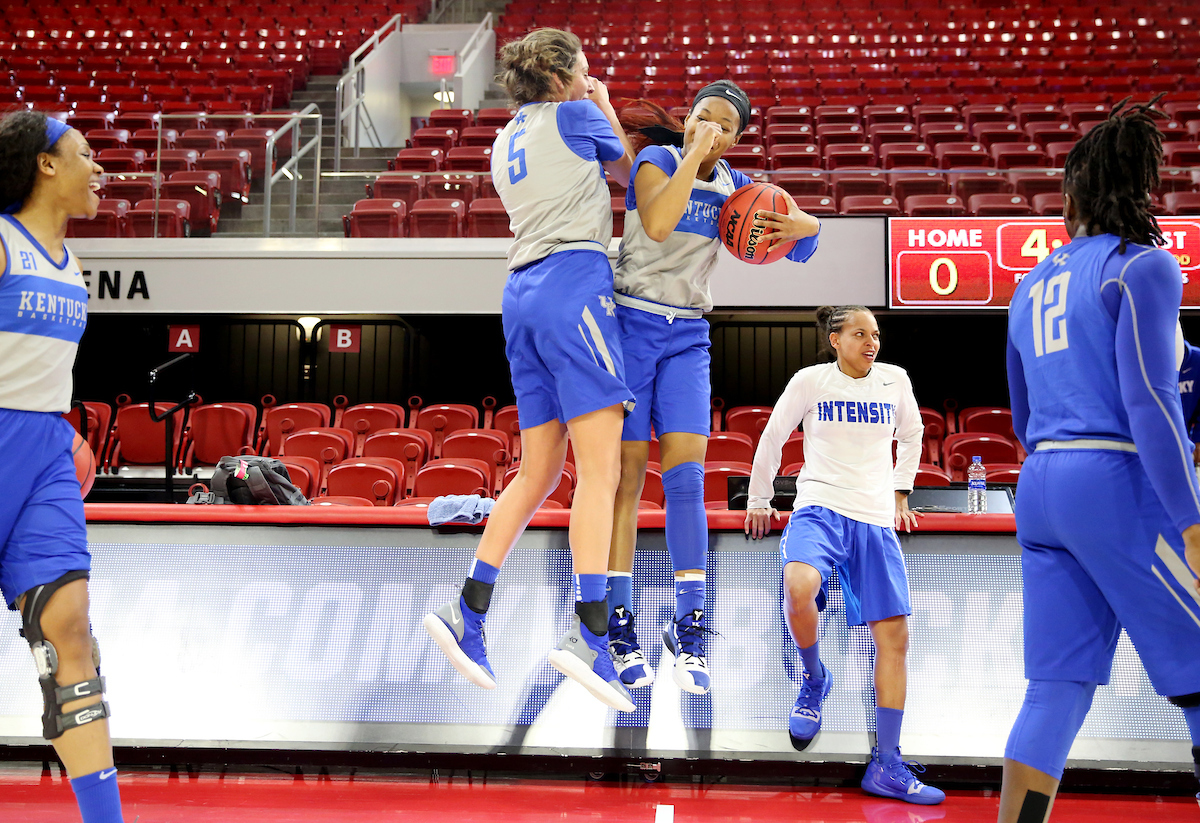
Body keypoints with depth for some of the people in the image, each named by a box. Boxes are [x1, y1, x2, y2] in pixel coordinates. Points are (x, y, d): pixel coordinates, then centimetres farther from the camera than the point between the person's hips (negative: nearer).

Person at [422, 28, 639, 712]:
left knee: (539, 474, 11)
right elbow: (628, 171, 21)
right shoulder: (574, 116, 4)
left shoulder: (507, 141, 25)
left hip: (523, 293, 8)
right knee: (601, 471, -13)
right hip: (574, 281, -8)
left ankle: (467, 614, 8)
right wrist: (605, 105, 33)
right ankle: (590, 637, -23)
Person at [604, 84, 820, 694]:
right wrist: (693, 152, -18)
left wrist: (800, 225, -13)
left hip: (688, 338, 4)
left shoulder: (734, 186, 10)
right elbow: (657, 224, -26)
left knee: (686, 476, -5)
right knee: (626, 474, -3)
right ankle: (619, 627, 5)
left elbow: (804, 244, 10)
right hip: (630, 325, -4)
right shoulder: (657, 159, -4)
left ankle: (689, 628, 0)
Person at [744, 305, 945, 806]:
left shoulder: (895, 380, 7)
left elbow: (911, 434, 26)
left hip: (876, 520, 4)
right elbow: (772, 438, 10)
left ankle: (886, 765, 9)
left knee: (894, 637, -1)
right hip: (819, 508, -3)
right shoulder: (811, 381, -1)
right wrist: (759, 500, 16)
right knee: (799, 588, -35)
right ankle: (814, 680, -3)